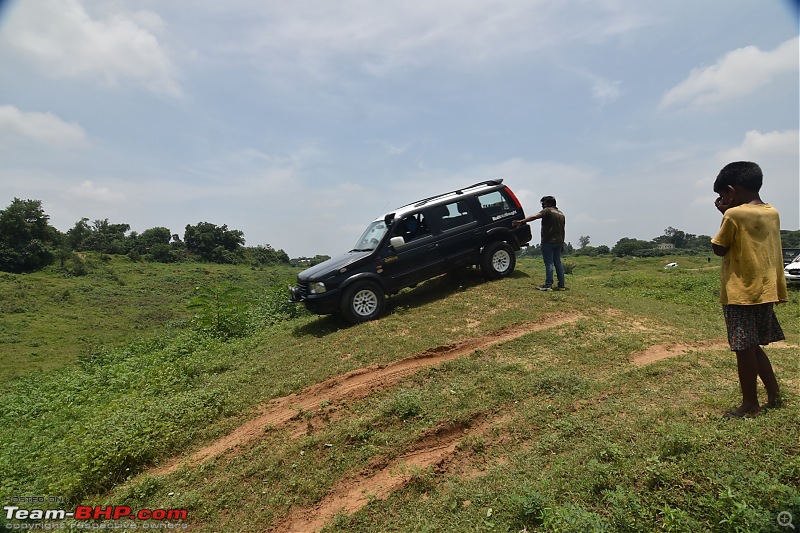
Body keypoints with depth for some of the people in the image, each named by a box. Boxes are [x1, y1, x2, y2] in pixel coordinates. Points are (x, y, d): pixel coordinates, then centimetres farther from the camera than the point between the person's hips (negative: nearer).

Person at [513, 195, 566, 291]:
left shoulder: (548, 211, -7)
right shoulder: (561, 214, 19)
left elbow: (534, 217, -20)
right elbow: (562, 231, 21)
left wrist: (521, 221, -23)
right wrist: (562, 244, 24)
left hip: (548, 241, -8)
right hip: (558, 242, 8)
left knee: (549, 263, -7)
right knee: (558, 263, 11)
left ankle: (548, 285, -7)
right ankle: (561, 285, 13)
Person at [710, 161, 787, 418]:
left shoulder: (734, 215, -14)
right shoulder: (773, 213, 9)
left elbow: (719, 249, -5)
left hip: (741, 292, -8)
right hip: (765, 290, 8)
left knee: (745, 349, 2)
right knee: (754, 347, 20)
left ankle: (750, 404, 12)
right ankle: (774, 395, 25)